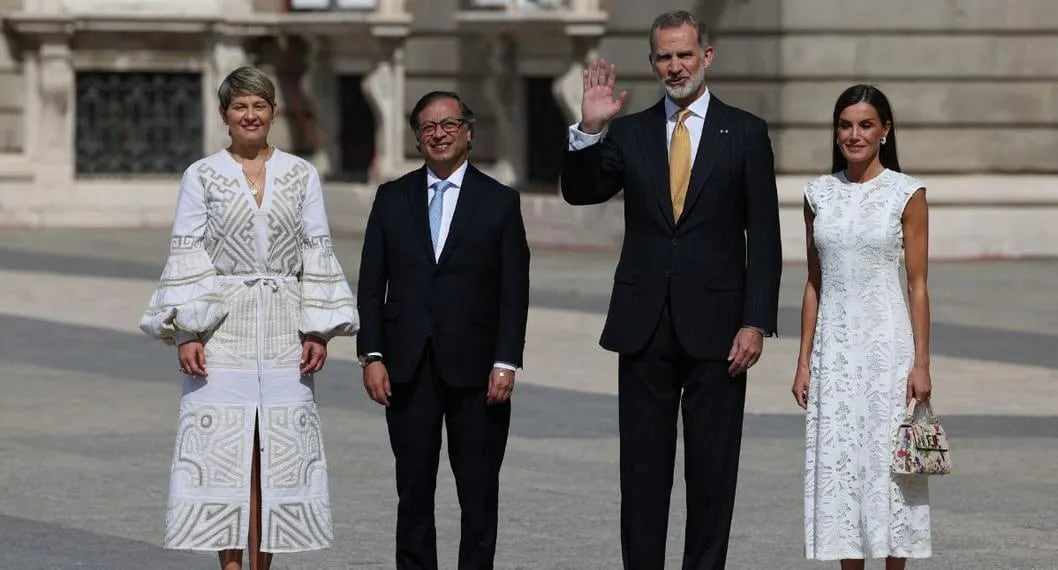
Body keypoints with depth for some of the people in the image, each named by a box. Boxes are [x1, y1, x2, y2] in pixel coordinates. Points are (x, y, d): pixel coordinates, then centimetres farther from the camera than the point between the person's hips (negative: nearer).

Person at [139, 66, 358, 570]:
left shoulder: (302, 175, 7)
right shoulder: (201, 177, 3)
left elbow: (317, 254, 7)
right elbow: (186, 256, 0)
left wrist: (319, 330, 0)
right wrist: (185, 332, -8)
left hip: (283, 327, 2)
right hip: (221, 325, -1)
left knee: (275, 449, 1)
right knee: (223, 448, -4)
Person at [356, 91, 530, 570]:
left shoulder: (499, 202, 3)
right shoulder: (392, 198, 8)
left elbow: (514, 291, 0)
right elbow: (371, 283, 7)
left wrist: (505, 363, -8)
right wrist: (372, 355, -2)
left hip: (474, 369, -2)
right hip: (408, 368, 2)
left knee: (479, 492, 2)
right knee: (414, 490, 5)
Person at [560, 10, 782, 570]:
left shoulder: (744, 133, 2)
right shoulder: (628, 133, 8)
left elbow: (764, 239, 0)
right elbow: (579, 192, -3)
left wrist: (756, 323, -8)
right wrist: (589, 129, -18)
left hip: (715, 326, -2)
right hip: (645, 327, 2)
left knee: (712, 471, 3)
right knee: (642, 470, 5)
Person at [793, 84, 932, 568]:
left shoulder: (906, 193, -3)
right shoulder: (820, 194, 7)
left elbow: (918, 284, -3)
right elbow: (814, 283, 11)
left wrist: (921, 362, -8)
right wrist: (804, 361, 7)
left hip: (887, 341, -3)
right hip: (834, 345, 3)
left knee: (889, 463, -1)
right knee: (838, 463, 3)